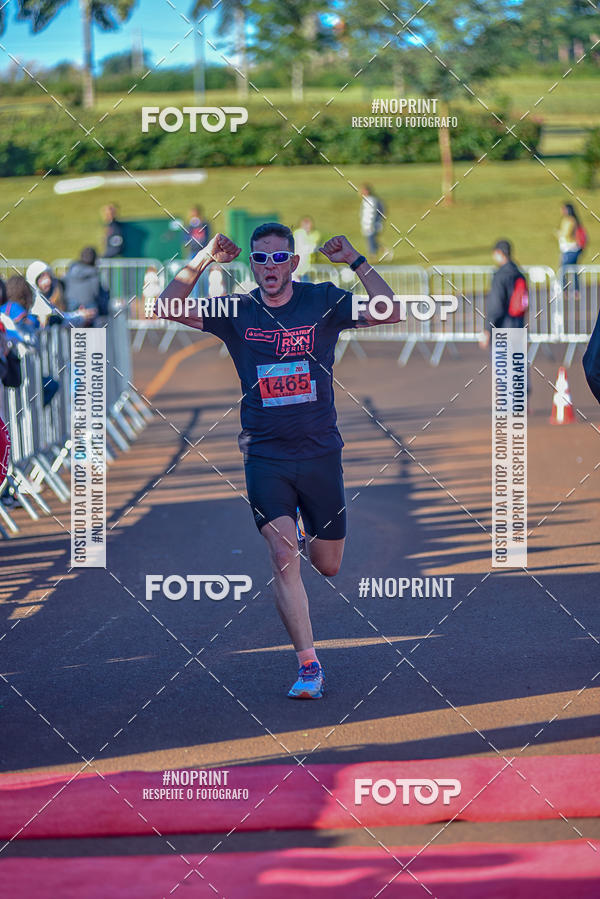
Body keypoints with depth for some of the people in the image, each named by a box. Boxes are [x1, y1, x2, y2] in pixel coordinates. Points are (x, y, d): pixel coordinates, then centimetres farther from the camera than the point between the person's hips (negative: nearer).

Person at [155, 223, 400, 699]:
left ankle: (313, 536, 48)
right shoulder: (237, 312, 1)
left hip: (320, 451, 0)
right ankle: (309, 666, -8)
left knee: (328, 565, 10)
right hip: (265, 455, 0)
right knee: (283, 558, -14)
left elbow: (390, 312, -13)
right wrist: (203, 260, -14)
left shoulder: (323, 302, -2)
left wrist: (355, 262, -20)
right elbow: (168, 307, -4)